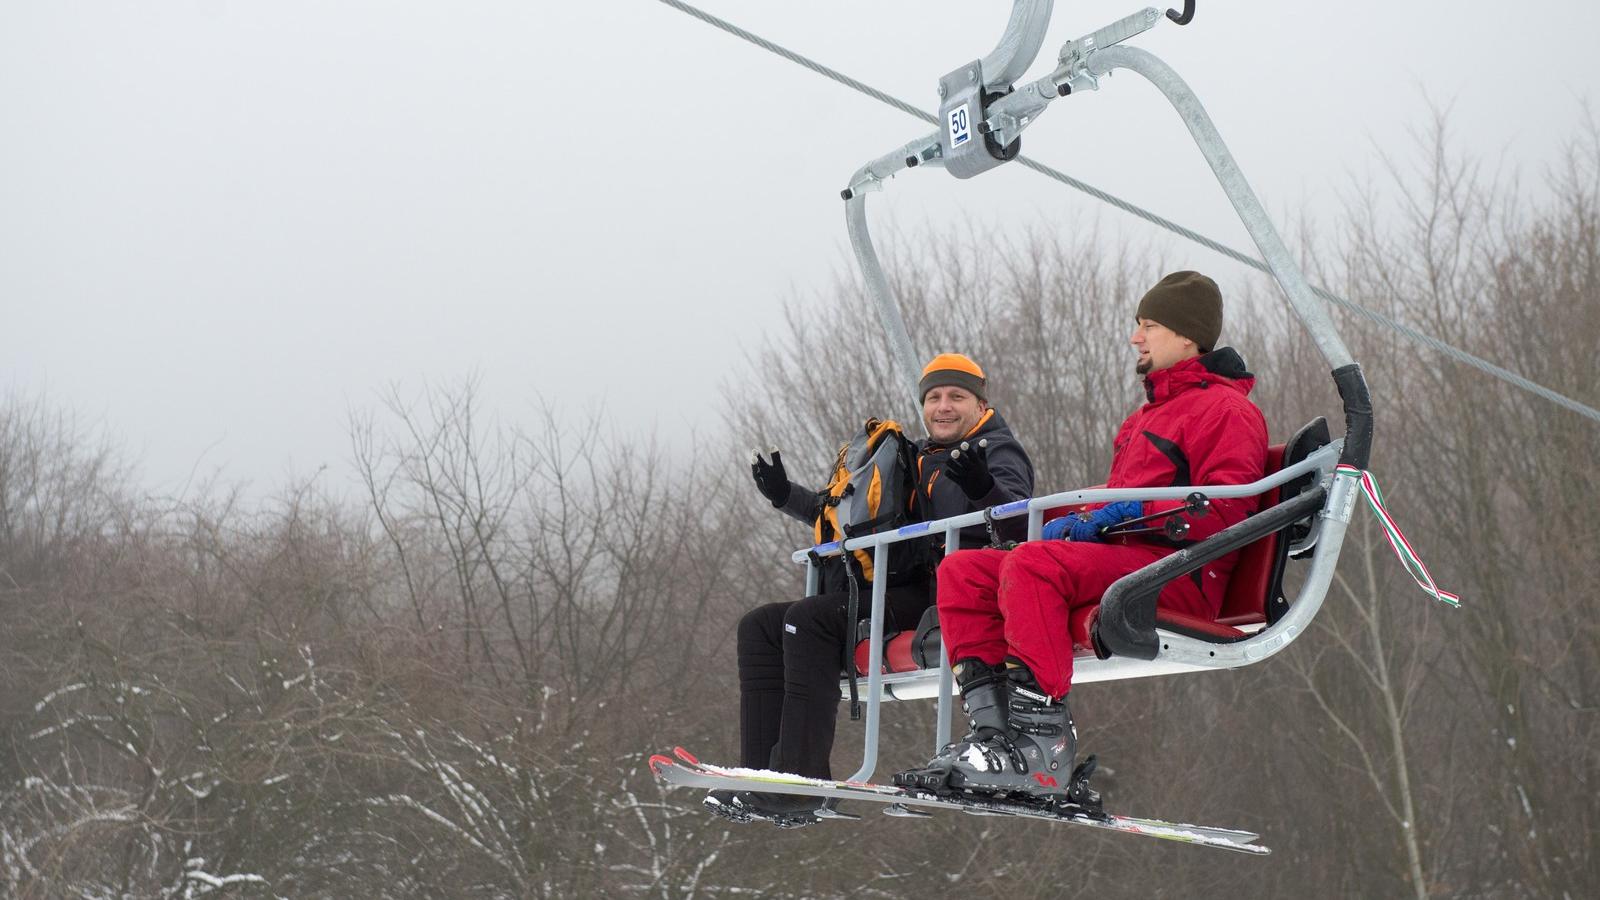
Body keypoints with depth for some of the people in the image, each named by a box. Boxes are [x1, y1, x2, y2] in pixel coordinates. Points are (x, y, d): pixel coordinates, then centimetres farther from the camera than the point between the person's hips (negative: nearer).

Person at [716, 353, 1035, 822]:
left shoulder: (998, 450, 4)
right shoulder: (920, 459, 28)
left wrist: (983, 488, -38)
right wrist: (786, 494, 25)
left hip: (944, 601, -9)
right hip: (902, 597, 9)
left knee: (810, 617, -27)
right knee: (760, 625, -1)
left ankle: (800, 776, -32)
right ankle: (759, 772, -13)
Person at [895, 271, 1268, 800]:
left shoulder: (1227, 408, 0)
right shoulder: (1150, 413, 30)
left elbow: (1225, 509, -13)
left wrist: (1129, 514, -19)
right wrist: (1077, 521, 8)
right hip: (1122, 562, 10)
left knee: (1033, 563, -34)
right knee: (962, 571, -3)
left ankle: (1041, 749, -39)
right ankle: (993, 729, -17)